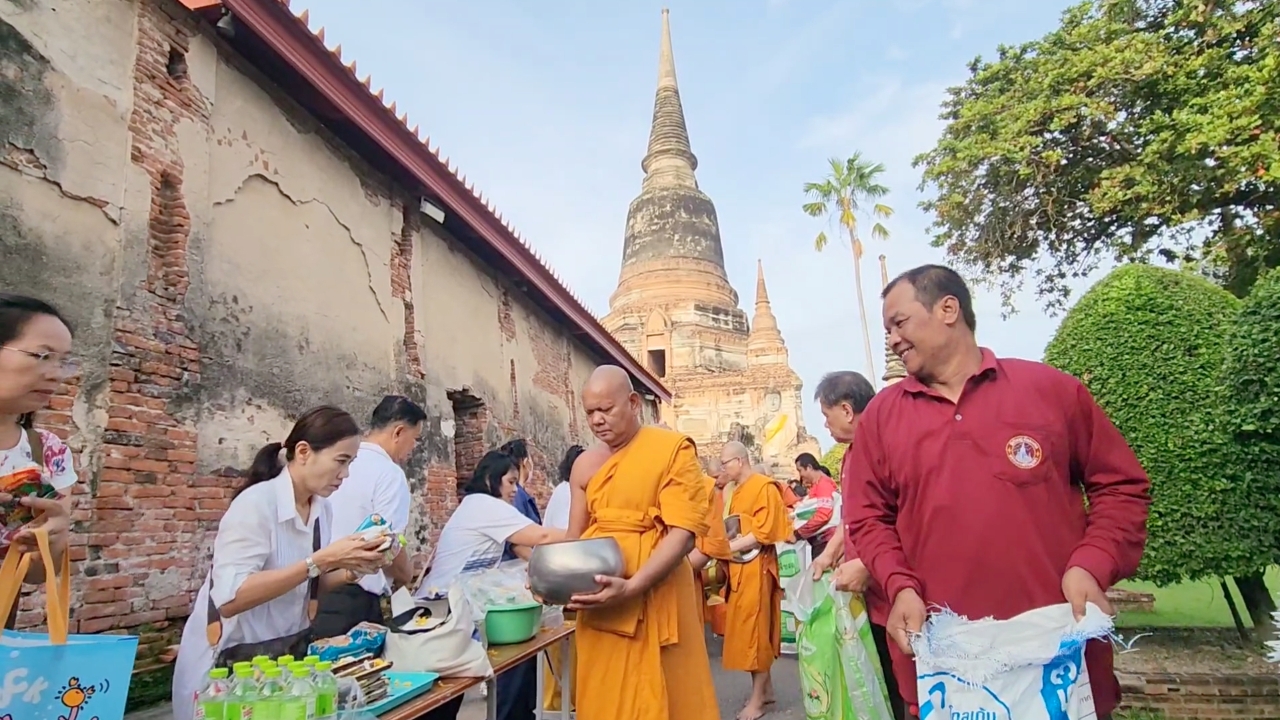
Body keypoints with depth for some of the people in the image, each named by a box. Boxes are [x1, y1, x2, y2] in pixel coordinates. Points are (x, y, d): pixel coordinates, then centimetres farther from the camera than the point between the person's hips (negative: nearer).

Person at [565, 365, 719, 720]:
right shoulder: (585, 465, 7)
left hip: (654, 597, -4)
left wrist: (631, 587, -24)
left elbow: (684, 532, -14)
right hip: (598, 601, 4)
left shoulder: (673, 449, -7)